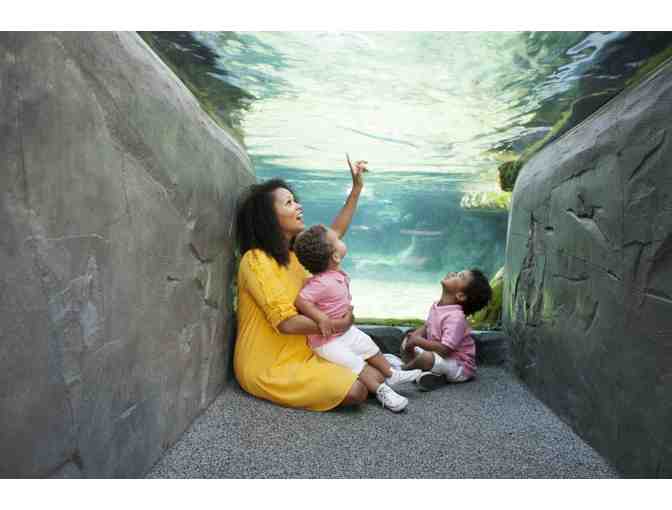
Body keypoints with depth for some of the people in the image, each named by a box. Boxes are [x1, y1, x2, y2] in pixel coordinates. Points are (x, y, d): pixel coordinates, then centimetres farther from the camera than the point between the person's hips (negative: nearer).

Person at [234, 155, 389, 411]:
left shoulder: (294, 253, 7)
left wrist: (356, 189, 13)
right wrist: (338, 324, -10)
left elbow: (332, 236, 17)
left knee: (375, 376, 5)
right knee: (355, 390, -19)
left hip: (302, 355, 8)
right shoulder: (256, 261, -19)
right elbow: (286, 322, -23)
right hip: (269, 368, -8)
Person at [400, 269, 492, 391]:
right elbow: (426, 327, 13)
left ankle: (405, 368, -3)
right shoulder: (436, 306, -1)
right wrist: (412, 336, -7)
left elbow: (445, 350, -33)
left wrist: (419, 341, -25)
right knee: (406, 347, 9)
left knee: (426, 357, -35)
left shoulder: (456, 316, -29)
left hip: (459, 367, -9)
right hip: (440, 358, 9)